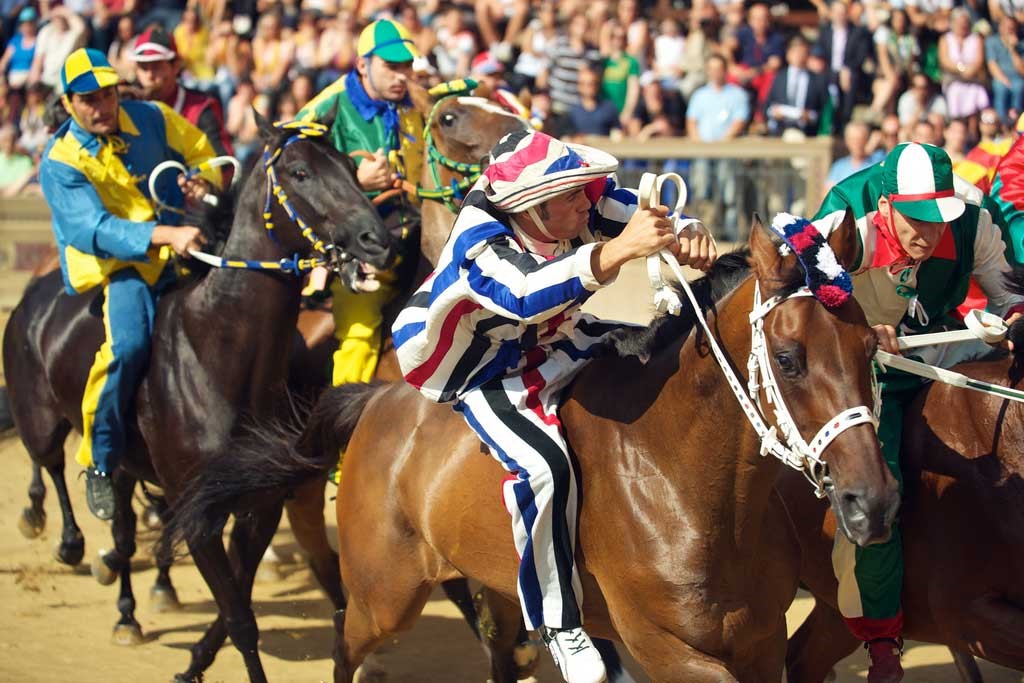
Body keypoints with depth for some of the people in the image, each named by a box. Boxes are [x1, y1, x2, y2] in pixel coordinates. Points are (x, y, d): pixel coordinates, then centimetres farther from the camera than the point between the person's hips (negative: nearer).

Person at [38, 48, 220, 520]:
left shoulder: (152, 120, 3)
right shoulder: (60, 163, -10)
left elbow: (203, 154, 18)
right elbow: (95, 230, -23)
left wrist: (202, 182, -8)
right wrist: (164, 235, -38)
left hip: (177, 255, 5)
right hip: (112, 267, -5)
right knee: (128, 344, -32)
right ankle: (99, 463, -15)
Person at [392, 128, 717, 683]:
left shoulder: (582, 205, -20)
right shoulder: (479, 242, -38)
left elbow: (650, 217, -16)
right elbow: (525, 294, -57)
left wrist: (685, 239, -42)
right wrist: (617, 251, -67)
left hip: (555, 343, 8)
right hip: (483, 375, -8)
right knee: (543, 465, -30)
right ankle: (558, 624, -13)